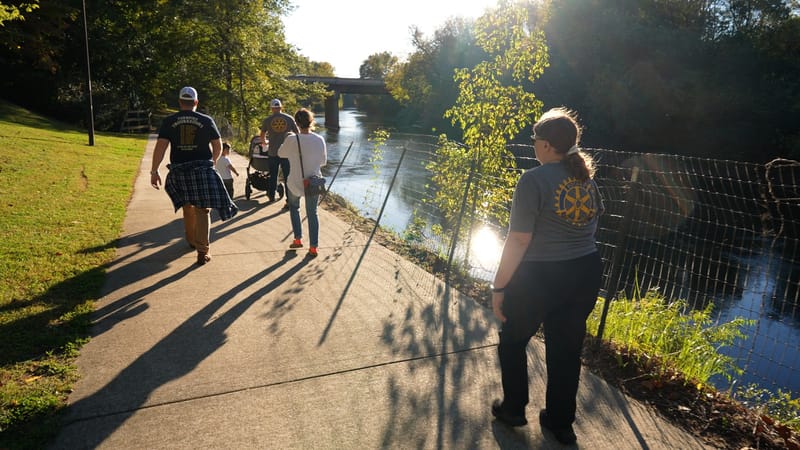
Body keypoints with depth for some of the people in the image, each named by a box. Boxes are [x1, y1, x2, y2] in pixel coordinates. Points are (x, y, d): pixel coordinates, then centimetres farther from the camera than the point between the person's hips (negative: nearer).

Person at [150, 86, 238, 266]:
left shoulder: (169, 121, 3)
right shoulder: (206, 120, 1)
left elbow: (161, 146, -5)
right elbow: (218, 145, 6)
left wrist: (154, 171, -3)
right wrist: (213, 161, 24)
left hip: (179, 170, 2)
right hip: (202, 169, -2)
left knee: (188, 207, 22)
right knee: (202, 210, -2)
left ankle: (192, 240, 38)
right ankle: (203, 251, -11)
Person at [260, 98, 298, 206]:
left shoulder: (267, 120, 1)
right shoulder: (289, 118, 0)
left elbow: (262, 136, 7)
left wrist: (265, 142, 29)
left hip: (273, 152, 1)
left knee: (273, 176, 17)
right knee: (288, 177, 1)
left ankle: (271, 196, 30)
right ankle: (289, 201, -4)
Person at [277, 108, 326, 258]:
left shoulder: (291, 140, -16)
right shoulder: (319, 140, -10)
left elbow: (281, 153, 4)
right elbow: (323, 161, 3)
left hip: (295, 183, -1)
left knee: (294, 207, 26)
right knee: (312, 214, 14)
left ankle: (298, 239, 24)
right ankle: (313, 247, 12)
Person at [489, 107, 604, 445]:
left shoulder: (534, 180, -18)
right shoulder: (586, 177, 5)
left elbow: (518, 241, -20)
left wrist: (499, 287, -13)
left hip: (540, 277, -6)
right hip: (586, 273, 7)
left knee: (512, 341, 17)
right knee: (567, 349, 18)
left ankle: (513, 409, 33)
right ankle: (561, 423, 33)